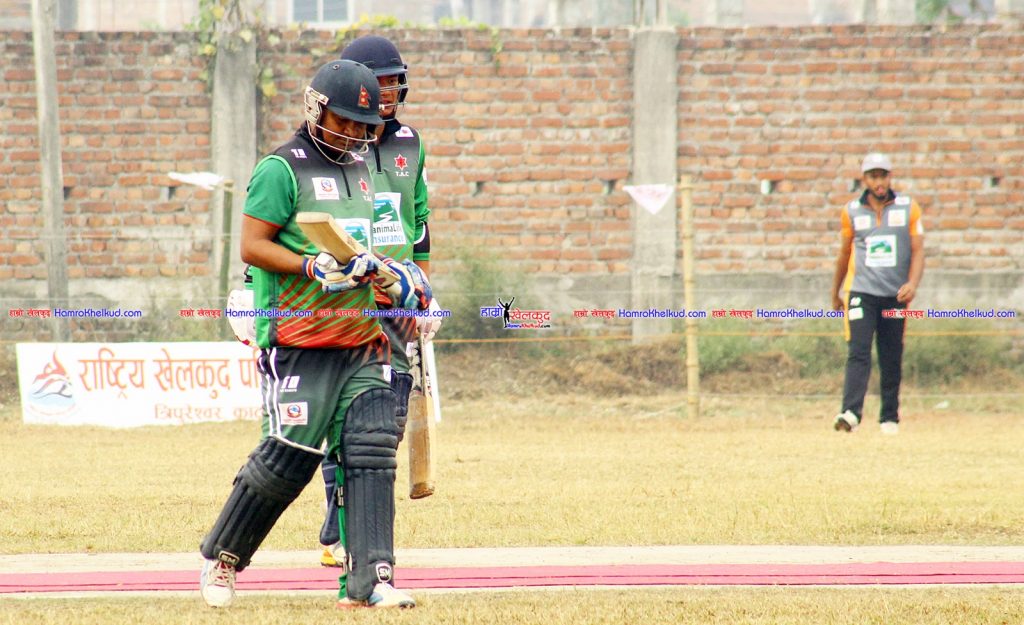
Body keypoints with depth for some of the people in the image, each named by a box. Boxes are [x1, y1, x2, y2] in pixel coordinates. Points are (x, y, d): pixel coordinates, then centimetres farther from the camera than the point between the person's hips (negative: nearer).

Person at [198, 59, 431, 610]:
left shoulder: (359, 170, 19)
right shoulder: (283, 170, -5)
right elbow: (253, 247, -11)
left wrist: (391, 273, 13)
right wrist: (317, 268, -21)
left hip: (362, 341, 7)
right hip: (300, 341, -7)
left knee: (372, 454, -5)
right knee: (288, 456, -7)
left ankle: (369, 580, -8)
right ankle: (221, 556, 14)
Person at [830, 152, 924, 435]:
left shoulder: (909, 208, 4)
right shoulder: (851, 211, 7)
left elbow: (917, 250, 0)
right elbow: (845, 254, 16)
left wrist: (912, 283, -16)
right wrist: (835, 293, 20)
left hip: (895, 295, 1)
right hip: (861, 292, -1)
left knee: (892, 359, 5)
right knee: (858, 352, -15)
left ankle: (890, 418, 14)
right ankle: (851, 412, -26)